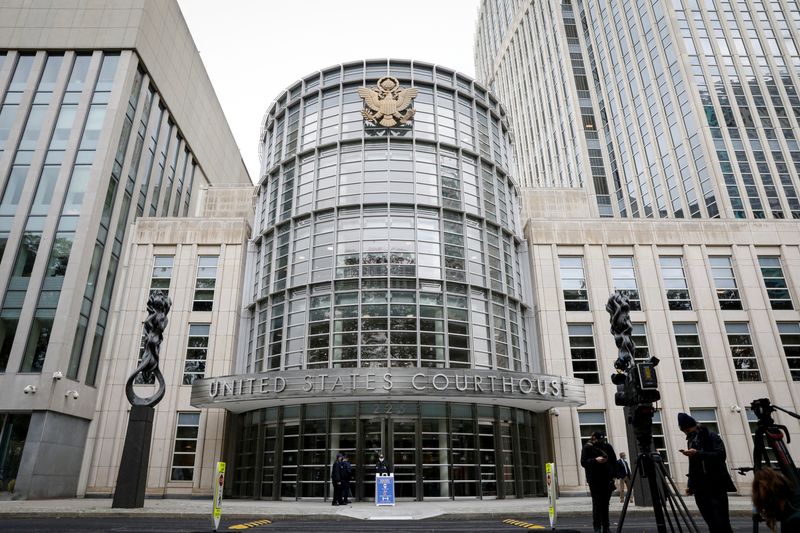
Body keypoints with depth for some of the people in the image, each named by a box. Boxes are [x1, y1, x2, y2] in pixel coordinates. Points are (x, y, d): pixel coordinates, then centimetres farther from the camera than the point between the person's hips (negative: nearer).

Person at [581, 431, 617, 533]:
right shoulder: (587, 448, -1)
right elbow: (583, 462, -6)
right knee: (597, 504, -6)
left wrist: (613, 474, 1)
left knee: (605, 504, 8)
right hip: (594, 481, -3)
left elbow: (614, 461, 13)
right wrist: (595, 460, -20)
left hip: (607, 479, 3)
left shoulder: (607, 446, 9)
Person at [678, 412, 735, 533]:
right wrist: (691, 485, 14)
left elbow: (720, 455, -15)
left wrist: (698, 453, -23)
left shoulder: (711, 436, 0)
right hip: (700, 488, 6)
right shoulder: (691, 440, 18)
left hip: (715, 486, -5)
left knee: (721, 522, -11)